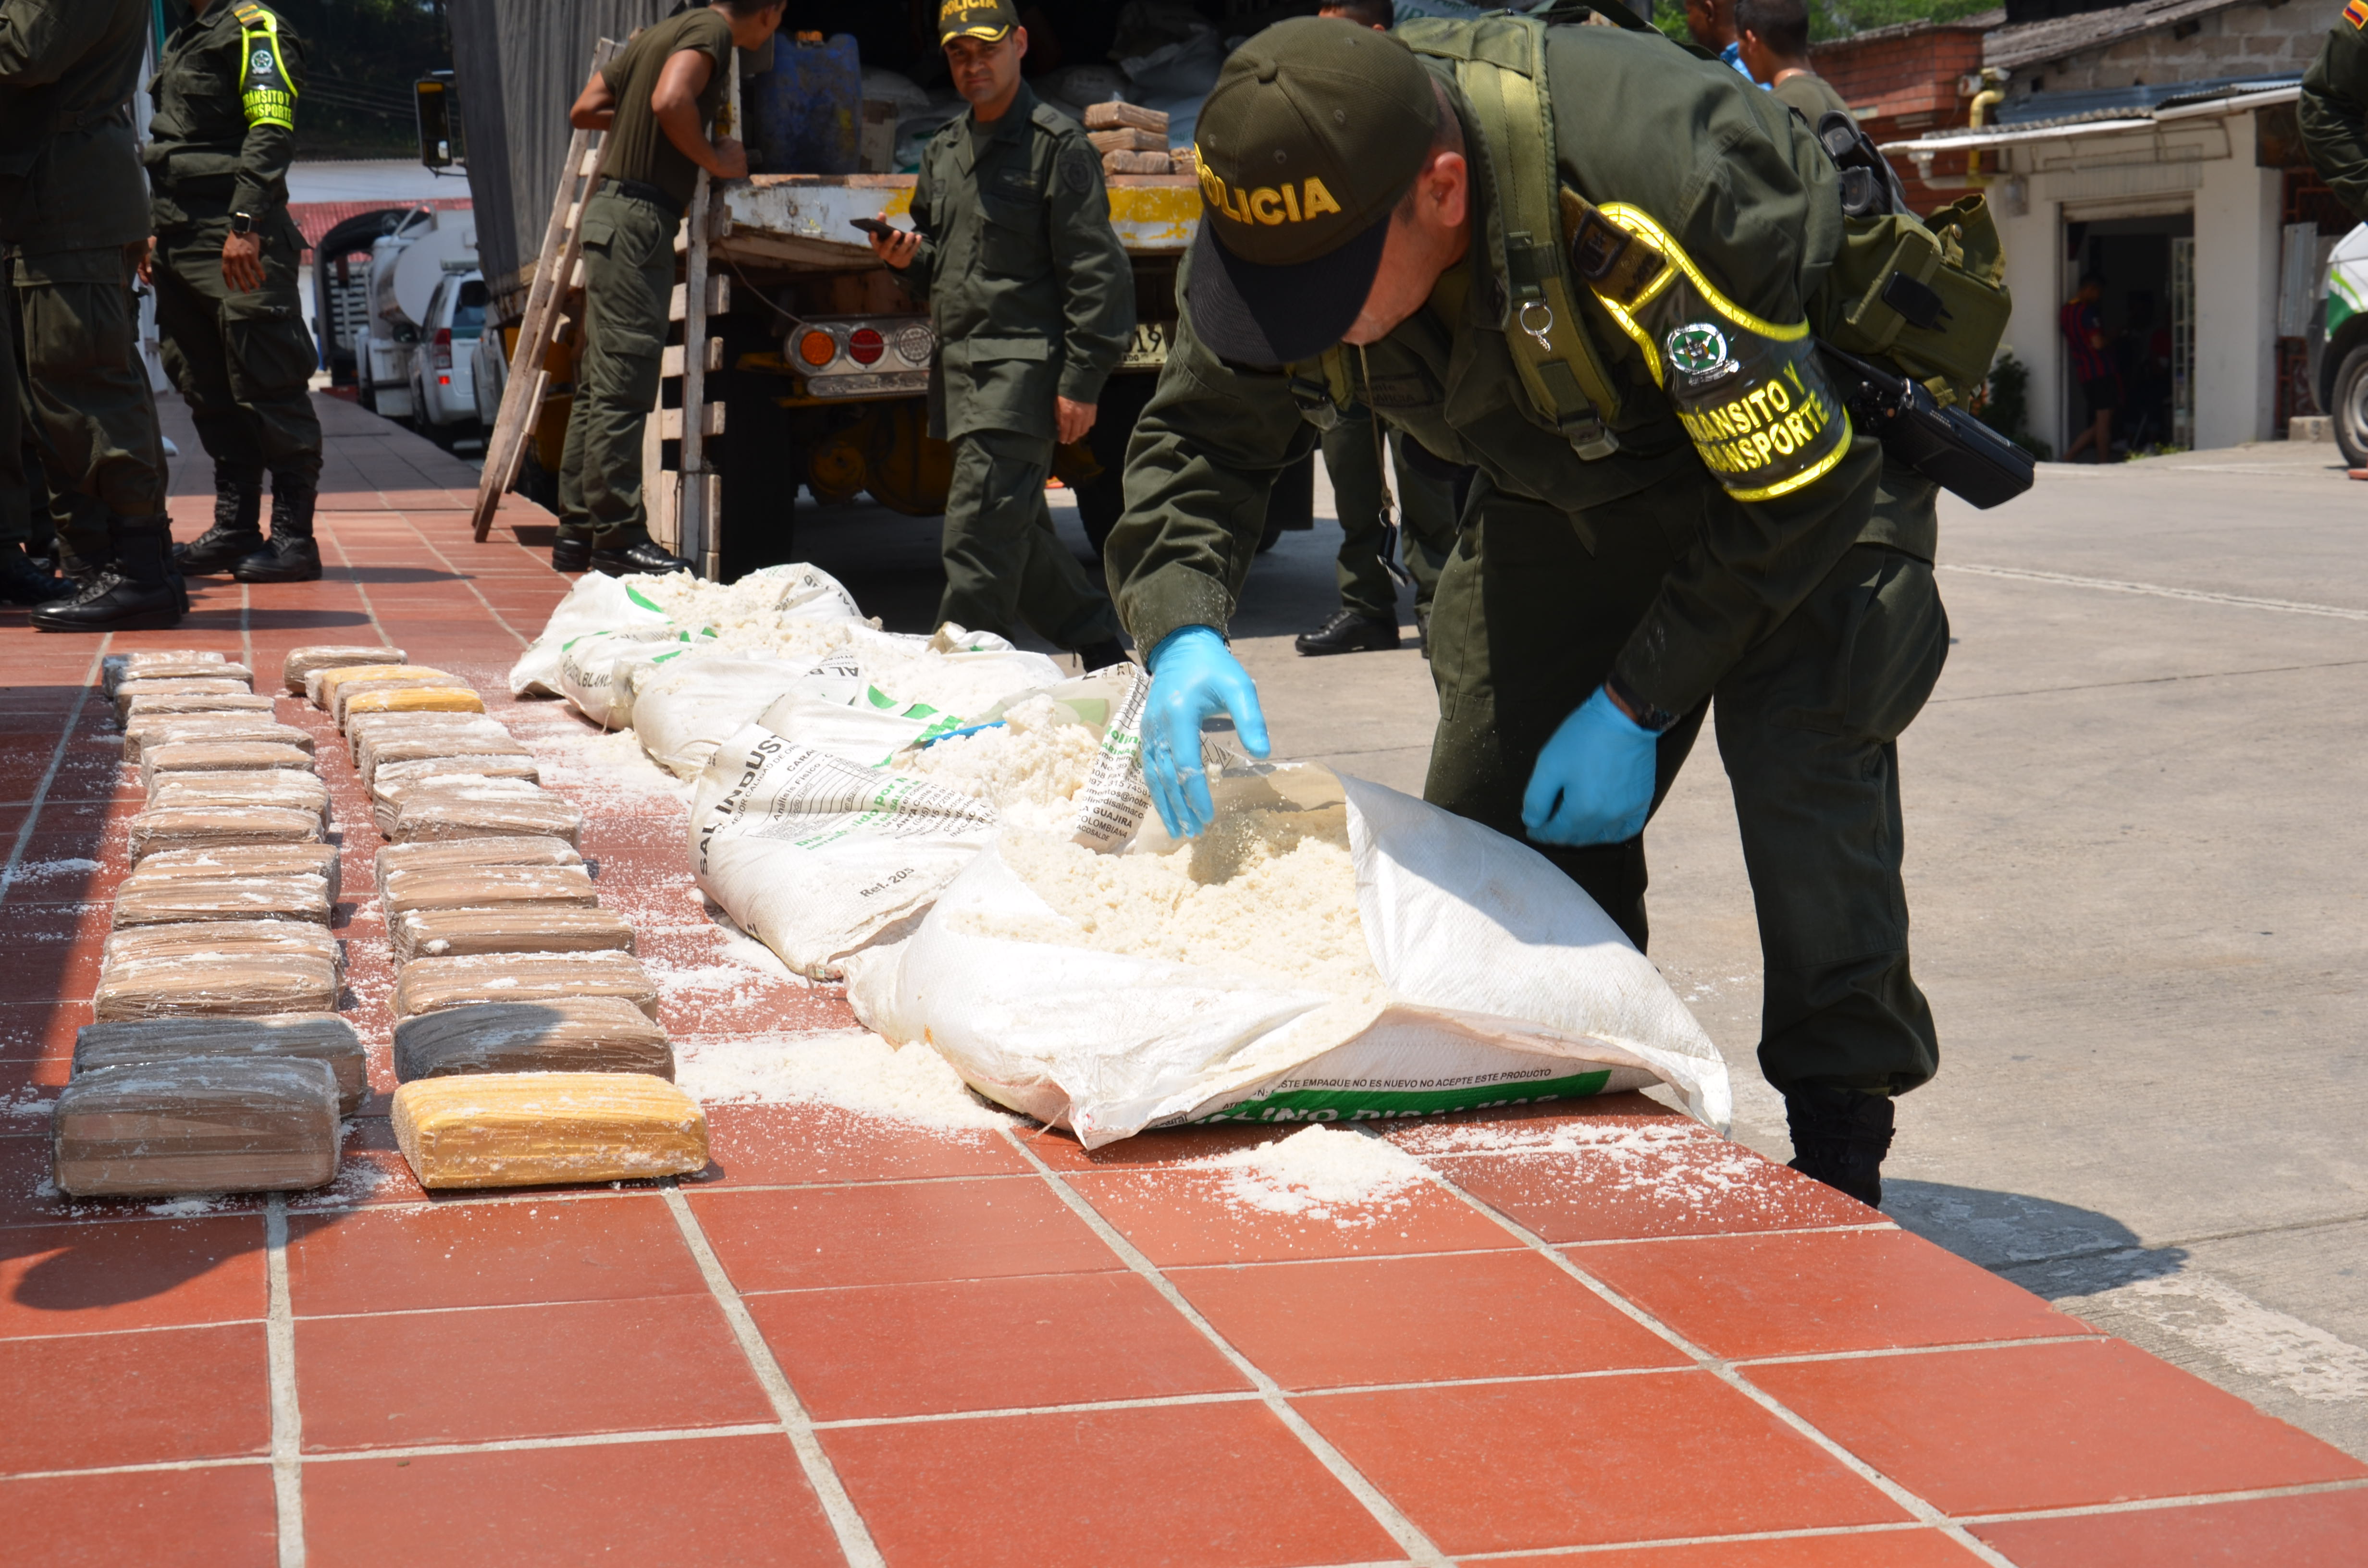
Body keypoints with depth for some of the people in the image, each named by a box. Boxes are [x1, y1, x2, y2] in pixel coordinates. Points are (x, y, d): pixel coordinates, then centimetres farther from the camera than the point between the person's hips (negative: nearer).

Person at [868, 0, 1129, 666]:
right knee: (1019, 528, 14)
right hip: (961, 367, 9)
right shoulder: (943, 151, 18)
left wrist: (1080, 382, -16)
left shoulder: (1057, 145, -6)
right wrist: (908, 259, 4)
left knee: (979, 530, -14)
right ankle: (1102, 650, 27)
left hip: (1024, 367, -9)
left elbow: (1095, 273, -10)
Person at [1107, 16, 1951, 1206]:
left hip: (1802, 448, -6)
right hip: (1566, 488, 6)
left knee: (1803, 783, -21)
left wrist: (1636, 704, -26)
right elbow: (1199, 436, -9)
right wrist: (1181, 636, -28)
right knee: (1495, 807, 2)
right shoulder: (1289, 212, -24)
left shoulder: (1654, 201, -42)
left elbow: (1788, 491, -30)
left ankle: (1842, 1169, -7)